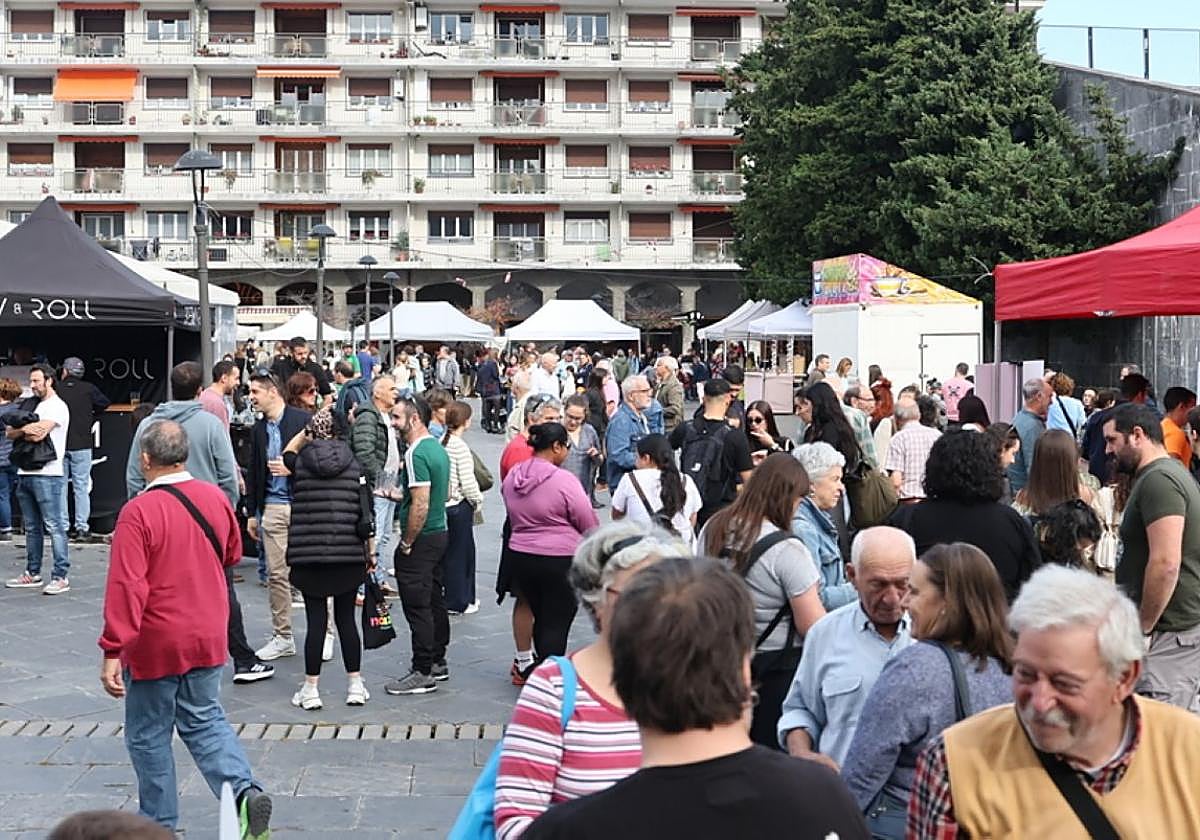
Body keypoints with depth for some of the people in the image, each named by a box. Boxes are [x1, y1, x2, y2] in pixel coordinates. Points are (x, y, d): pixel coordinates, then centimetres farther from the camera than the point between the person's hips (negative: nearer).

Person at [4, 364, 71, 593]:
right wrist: (25, 429, -10)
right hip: (25, 473, 8)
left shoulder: (57, 407, -6)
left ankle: (61, 576, -8)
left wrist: (19, 431, 2)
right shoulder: (30, 405, 20)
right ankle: (32, 574, 20)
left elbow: (37, 435, -18)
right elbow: (8, 433, 11)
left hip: (47, 474, -8)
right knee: (32, 528, 13)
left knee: (54, 527, -8)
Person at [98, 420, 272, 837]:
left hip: (155, 645, -5)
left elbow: (126, 587, -23)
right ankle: (245, 791, -3)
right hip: (208, 637, 5)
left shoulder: (138, 512, -20)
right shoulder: (215, 498, -2)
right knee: (205, 721, 18)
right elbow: (232, 554, 15)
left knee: (147, 735, 12)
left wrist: (112, 651, -20)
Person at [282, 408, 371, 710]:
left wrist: (308, 430, 25)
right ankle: (355, 686, 16)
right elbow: (365, 513, 1)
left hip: (308, 555, -1)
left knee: (316, 620, 2)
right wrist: (369, 552, 10)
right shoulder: (354, 464, 0)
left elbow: (288, 452, 25)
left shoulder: (300, 463, -2)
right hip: (349, 555, 1)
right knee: (346, 618, 11)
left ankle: (311, 690, 8)